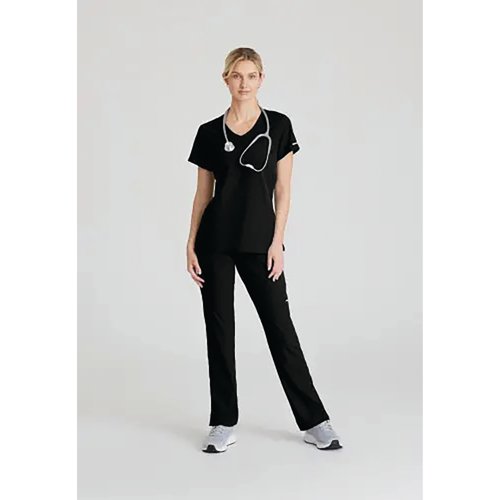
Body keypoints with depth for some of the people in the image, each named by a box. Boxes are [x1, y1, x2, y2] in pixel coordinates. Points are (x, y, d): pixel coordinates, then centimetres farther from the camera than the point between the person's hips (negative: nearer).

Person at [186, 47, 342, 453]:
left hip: (259, 240, -1)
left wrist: (277, 242, -7)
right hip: (216, 241, 2)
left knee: (280, 327, 2)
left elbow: (283, 190, 0)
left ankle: (313, 421, 14)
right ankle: (224, 423, 18)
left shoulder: (278, 125, 2)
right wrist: (191, 245, 1)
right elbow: (203, 193, 7)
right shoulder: (210, 132, 5)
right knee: (219, 328, 5)